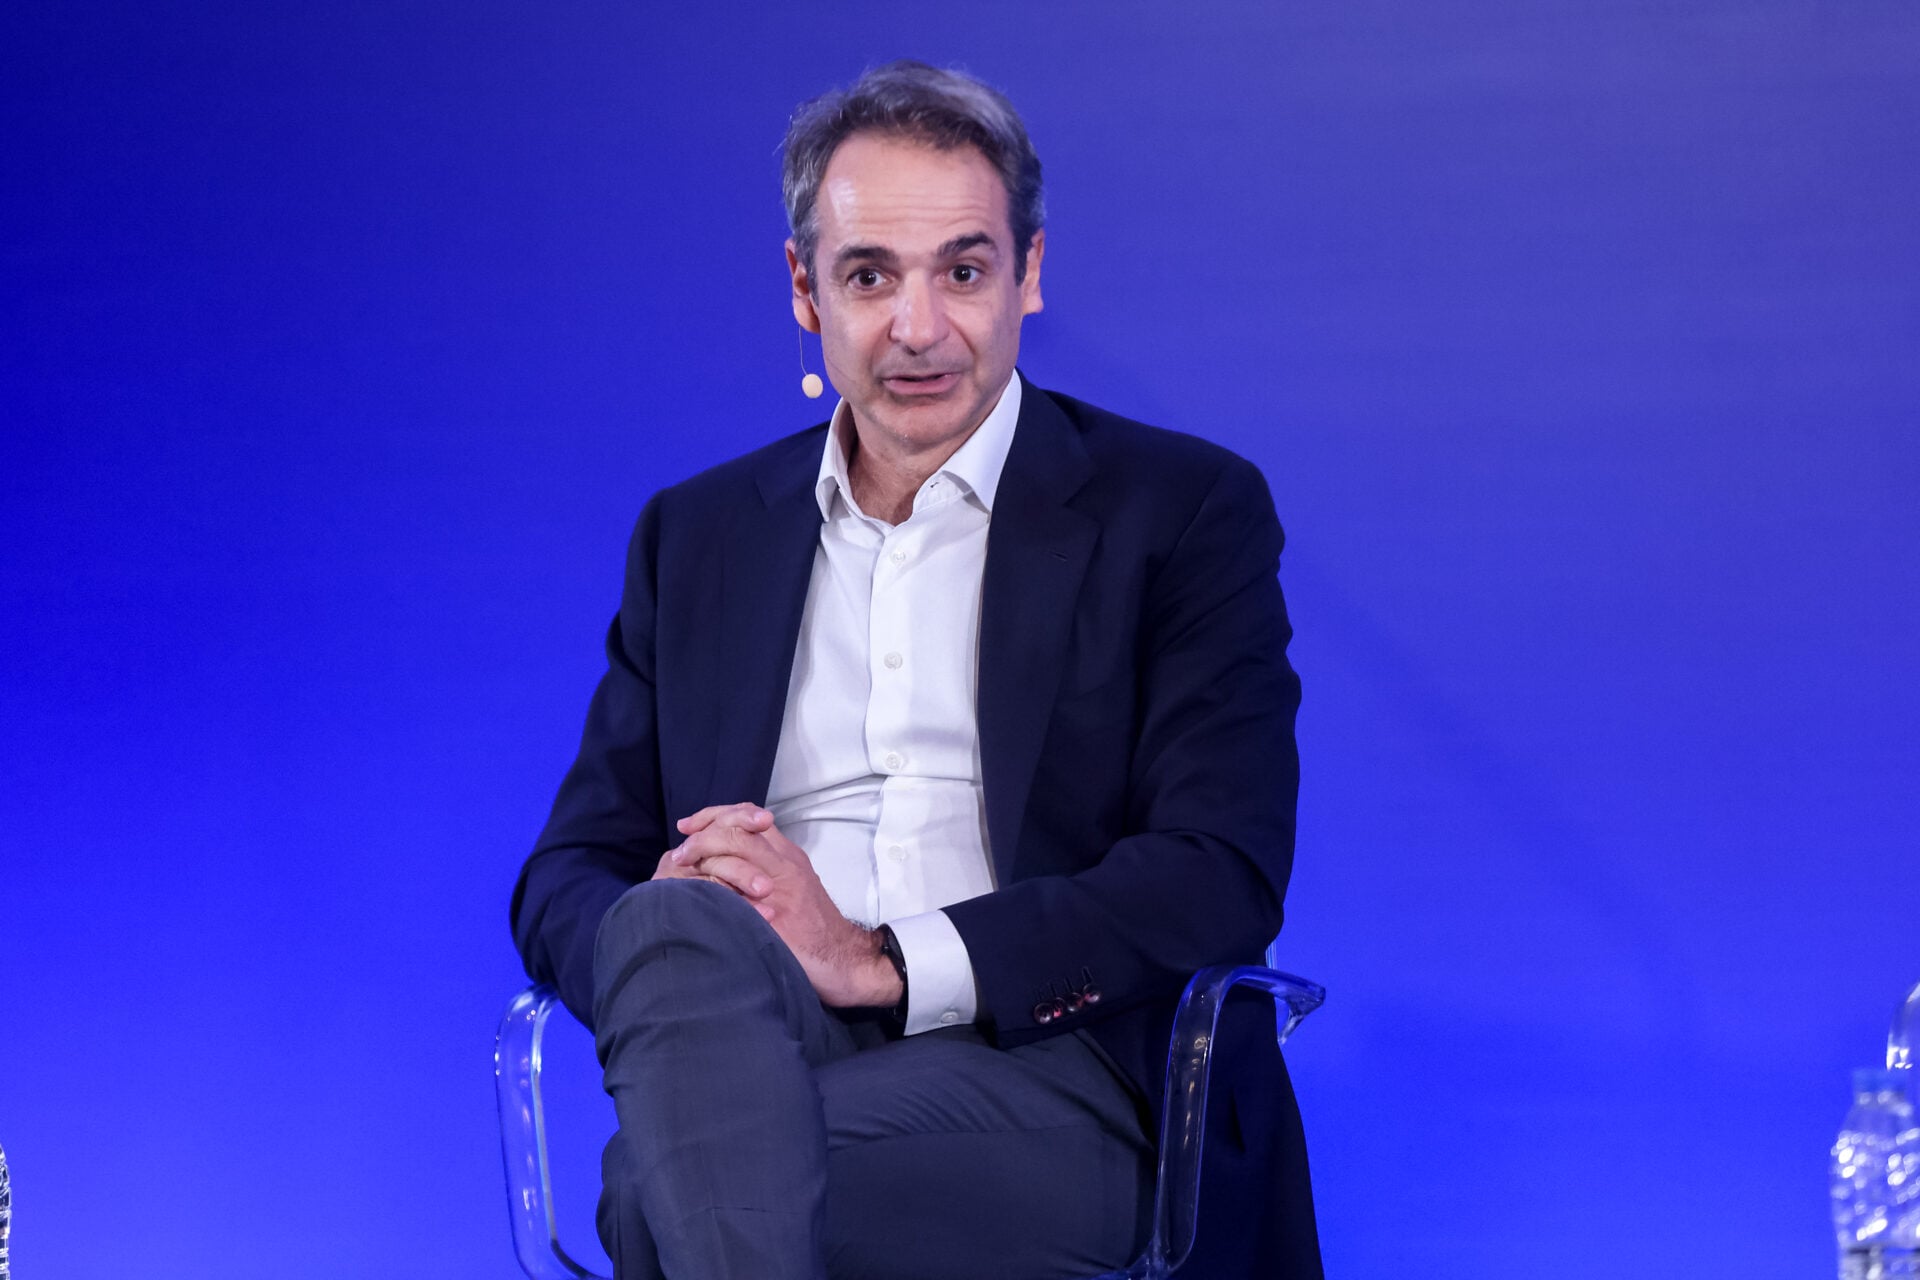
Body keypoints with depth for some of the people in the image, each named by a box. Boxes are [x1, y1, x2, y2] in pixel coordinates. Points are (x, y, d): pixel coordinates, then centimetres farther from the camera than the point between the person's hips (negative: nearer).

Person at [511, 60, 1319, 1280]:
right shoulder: (697, 535, 20)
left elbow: (1223, 874, -5)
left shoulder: (1186, 510, 7)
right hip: (762, 1055, 4)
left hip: (1049, 1085, -4)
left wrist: (882, 960, -16)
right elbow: (568, 875, 15)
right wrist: (663, 937, -11)